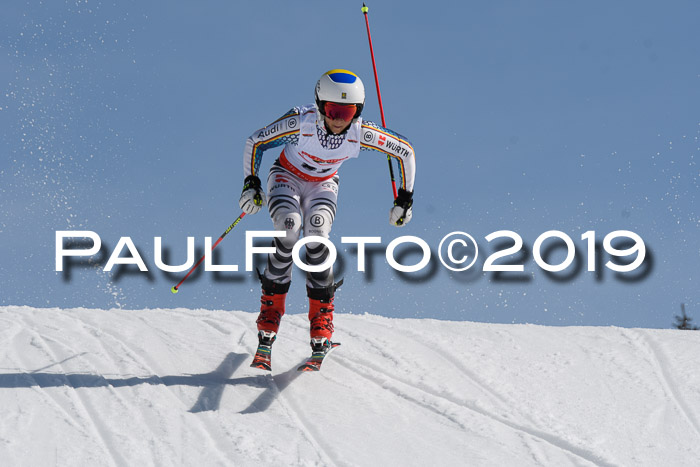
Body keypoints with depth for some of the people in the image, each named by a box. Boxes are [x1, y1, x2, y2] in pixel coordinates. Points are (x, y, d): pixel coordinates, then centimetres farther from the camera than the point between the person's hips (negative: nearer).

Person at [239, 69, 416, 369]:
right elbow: (255, 142, -14)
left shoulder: (361, 133, -26)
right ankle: (269, 318, -21)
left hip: (323, 185, 1)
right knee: (289, 227, -31)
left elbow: (405, 152, -10)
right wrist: (251, 184, -18)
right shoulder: (301, 121, -31)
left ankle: (321, 329, -21)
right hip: (286, 177, -1)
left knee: (317, 235, -29)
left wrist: (405, 198, -7)